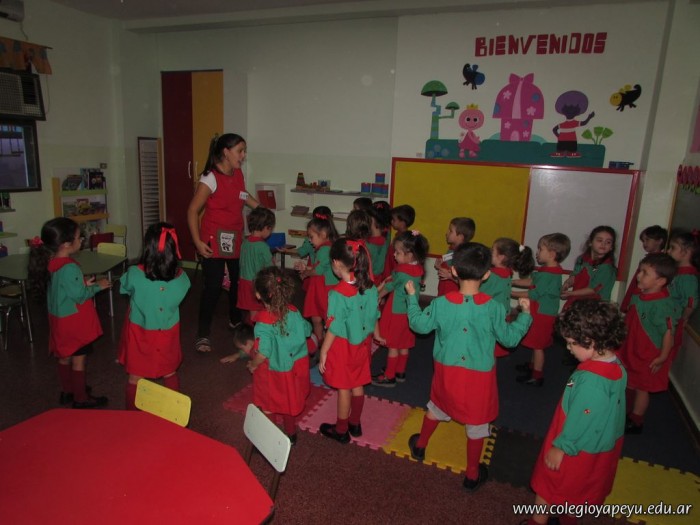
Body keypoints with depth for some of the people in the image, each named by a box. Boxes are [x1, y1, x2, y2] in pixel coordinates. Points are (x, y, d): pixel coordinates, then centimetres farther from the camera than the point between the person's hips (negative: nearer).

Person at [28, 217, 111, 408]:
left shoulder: (51, 263, -1)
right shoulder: (69, 268, -28)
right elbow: (80, 296, -21)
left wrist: (84, 284, 3)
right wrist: (97, 286, -7)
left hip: (60, 319, 9)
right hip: (74, 321, -9)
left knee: (65, 357, 22)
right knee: (79, 360, 6)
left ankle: (67, 391, 38)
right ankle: (80, 398, 19)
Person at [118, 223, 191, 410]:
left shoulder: (135, 273, -23)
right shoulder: (180, 276, -18)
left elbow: (124, 289, -2)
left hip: (139, 333, -1)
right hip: (167, 333, 2)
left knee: (135, 377, 17)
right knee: (170, 374, 22)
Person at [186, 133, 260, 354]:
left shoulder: (238, 174, 5)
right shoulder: (211, 178, -16)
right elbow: (193, 210, -15)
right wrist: (198, 241, -21)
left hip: (235, 239, 7)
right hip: (214, 242, -7)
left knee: (238, 282, 15)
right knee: (213, 286, -6)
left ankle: (235, 320, 39)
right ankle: (203, 335, 7)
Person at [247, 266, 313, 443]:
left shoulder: (264, 322, -29)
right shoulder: (293, 311, -13)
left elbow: (263, 353, -30)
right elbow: (307, 331, 2)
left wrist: (253, 365, -11)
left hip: (273, 372, -5)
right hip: (294, 366, 6)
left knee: (268, 407, 18)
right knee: (288, 401, 26)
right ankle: (291, 434, 44)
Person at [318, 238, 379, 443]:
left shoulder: (338, 294, -26)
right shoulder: (370, 287, -8)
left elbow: (334, 328, -21)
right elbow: (373, 318, 3)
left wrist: (323, 352, -9)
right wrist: (370, 336, 21)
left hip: (342, 346, -6)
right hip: (361, 344, 6)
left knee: (344, 389, 10)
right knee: (358, 386, 20)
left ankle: (341, 430, 28)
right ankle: (355, 424, 38)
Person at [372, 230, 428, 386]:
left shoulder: (402, 272, -23)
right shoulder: (417, 270, -4)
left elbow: (388, 287, -6)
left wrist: (376, 296, 8)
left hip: (396, 313, -7)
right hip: (408, 313, 7)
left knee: (393, 346, 5)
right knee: (404, 345, 18)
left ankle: (389, 377, 16)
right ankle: (400, 372, 33)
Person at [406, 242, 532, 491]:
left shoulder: (441, 303, -15)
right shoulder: (494, 308, -19)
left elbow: (419, 324, -1)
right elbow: (510, 338, -7)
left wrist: (412, 297, 11)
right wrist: (525, 314, 8)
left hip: (447, 371, 2)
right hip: (479, 375, -2)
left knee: (436, 407, 27)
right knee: (476, 423, 15)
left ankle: (420, 446, 48)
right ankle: (472, 474, 31)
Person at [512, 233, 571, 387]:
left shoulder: (549, 275, -26)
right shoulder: (547, 270, 4)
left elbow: (534, 294, -22)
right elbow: (531, 281, 11)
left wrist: (512, 293, -13)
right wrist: (511, 282, 8)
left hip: (542, 314, -9)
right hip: (540, 312, 9)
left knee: (537, 345, 2)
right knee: (536, 344, 23)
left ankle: (536, 377, 13)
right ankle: (532, 365, 40)